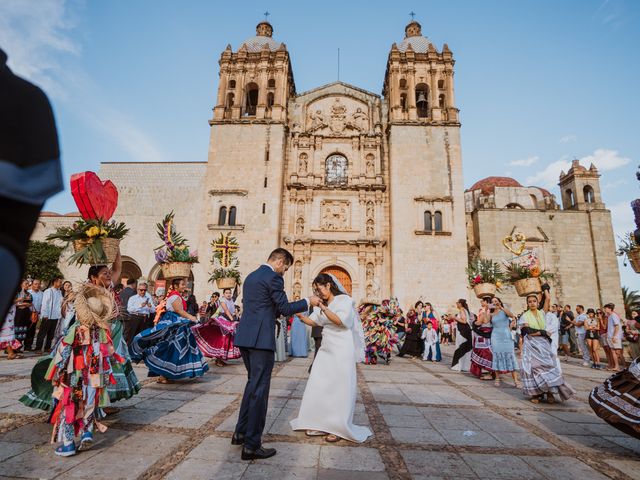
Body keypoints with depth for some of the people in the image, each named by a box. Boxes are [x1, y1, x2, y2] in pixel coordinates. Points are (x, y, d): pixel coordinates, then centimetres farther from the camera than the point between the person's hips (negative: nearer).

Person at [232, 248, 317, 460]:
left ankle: (240, 433, 30)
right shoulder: (273, 277, -11)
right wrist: (308, 301, 2)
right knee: (260, 389, 0)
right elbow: (285, 308, -10)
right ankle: (251, 446, 8)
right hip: (260, 338, -9)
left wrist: (278, 311, 27)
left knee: (252, 383, 21)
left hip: (245, 336, 9)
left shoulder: (251, 276, 17)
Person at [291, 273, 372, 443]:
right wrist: (299, 313, -2)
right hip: (326, 350, 7)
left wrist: (322, 307, -23)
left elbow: (340, 321, -21)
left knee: (339, 389, 2)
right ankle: (320, 424, 20)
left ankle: (338, 428, 15)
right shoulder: (323, 304, 13)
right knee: (318, 386, 6)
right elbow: (312, 321, 12)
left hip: (341, 351, -7)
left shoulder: (345, 300, -8)